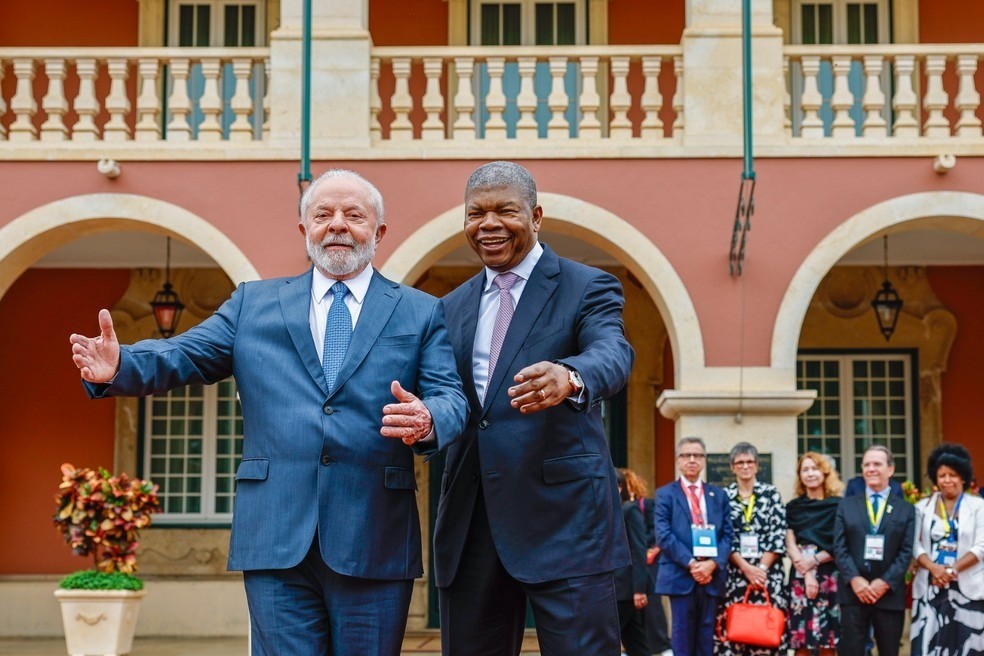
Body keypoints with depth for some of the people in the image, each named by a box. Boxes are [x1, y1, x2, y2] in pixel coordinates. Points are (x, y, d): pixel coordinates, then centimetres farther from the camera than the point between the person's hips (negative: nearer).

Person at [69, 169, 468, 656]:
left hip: (375, 543, 0)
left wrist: (427, 419, -25)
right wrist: (119, 366, -16)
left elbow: (451, 398, -1)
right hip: (275, 539, 0)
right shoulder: (253, 304, 14)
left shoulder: (421, 312, 10)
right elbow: (184, 355, 5)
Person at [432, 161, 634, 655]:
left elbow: (612, 354, -20)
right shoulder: (453, 307, 17)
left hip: (564, 519, -5)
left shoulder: (587, 288, 0)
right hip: (470, 522, 5)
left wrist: (569, 377, -43)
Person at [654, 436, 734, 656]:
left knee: (707, 636, 5)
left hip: (711, 575, 3)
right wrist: (690, 563, -15)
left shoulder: (718, 495, 16)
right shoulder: (665, 494, 5)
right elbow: (664, 535, -5)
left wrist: (714, 563, -10)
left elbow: (727, 533, 7)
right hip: (680, 575, -3)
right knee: (682, 636, -1)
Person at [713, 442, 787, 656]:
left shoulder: (771, 494, 6)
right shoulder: (723, 496, 6)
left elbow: (778, 535, 0)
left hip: (768, 572, 0)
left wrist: (761, 568, -9)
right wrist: (746, 568, -9)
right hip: (735, 573, 0)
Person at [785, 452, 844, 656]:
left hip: (829, 576, -1)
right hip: (800, 576, 1)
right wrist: (806, 573, -10)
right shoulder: (793, 507, 11)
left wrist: (814, 560, -10)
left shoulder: (838, 505, 5)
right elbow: (790, 545, 3)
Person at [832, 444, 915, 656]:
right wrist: (854, 579, -12)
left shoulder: (905, 509, 8)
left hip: (889, 592, 0)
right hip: (853, 591, 0)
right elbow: (839, 547, 2)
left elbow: (906, 551, 0)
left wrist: (886, 582, -13)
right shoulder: (846, 505, 10)